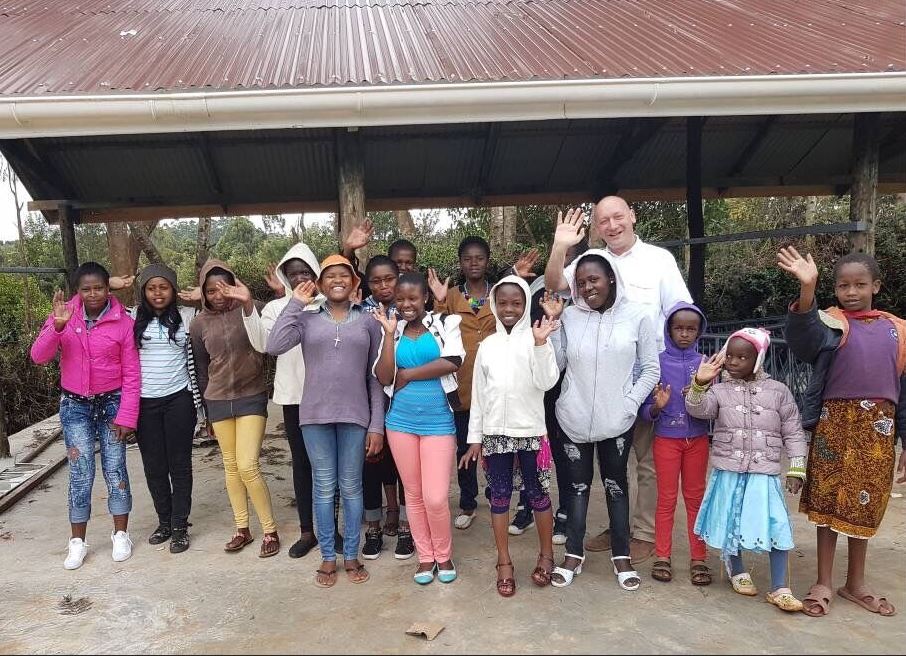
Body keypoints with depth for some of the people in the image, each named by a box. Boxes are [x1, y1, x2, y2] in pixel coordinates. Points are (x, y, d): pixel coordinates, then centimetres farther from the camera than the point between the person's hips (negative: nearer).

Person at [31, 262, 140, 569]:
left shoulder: (123, 322, -9)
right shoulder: (64, 315, -4)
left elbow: (131, 374, -7)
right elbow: (39, 356, -14)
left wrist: (126, 416, -10)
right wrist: (57, 325, -29)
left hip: (111, 403, -1)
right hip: (75, 406, 1)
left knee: (115, 469, 4)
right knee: (81, 473, 1)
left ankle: (121, 535, 19)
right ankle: (78, 542, 14)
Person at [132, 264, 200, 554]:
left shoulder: (187, 316, 0)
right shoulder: (133, 318, 2)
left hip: (178, 400, -2)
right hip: (144, 402, 2)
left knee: (179, 464, 4)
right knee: (154, 466, 10)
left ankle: (180, 526, 14)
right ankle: (164, 521, 25)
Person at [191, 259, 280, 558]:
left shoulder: (248, 310, -9)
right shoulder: (199, 324, 1)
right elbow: (201, 369, 10)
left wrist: (248, 303, -41)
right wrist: (206, 412, 14)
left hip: (251, 396, -4)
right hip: (218, 400, 4)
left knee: (248, 466, -8)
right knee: (231, 466, 11)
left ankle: (270, 530, 7)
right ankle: (242, 529, 24)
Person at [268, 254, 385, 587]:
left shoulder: (368, 322, 5)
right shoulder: (307, 319, 5)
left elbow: (376, 378, 4)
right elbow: (274, 346, -12)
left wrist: (377, 425, -1)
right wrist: (295, 303, -5)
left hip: (355, 416, 0)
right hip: (315, 415, 0)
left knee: (351, 487, 9)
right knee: (323, 487, 9)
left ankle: (351, 556, 24)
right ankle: (327, 557, 23)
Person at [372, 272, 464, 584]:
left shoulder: (445, 323, 0)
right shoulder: (393, 330, 7)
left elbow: (452, 362, -17)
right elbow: (384, 377, -4)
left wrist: (406, 375, -10)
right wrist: (390, 333, -9)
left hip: (438, 421, -3)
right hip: (401, 421, 3)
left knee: (435, 498, -4)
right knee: (413, 493, 11)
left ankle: (444, 555, 21)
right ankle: (425, 557, 28)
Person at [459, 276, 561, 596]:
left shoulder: (536, 339, -3)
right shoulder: (487, 345, 5)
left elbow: (546, 382, -14)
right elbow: (478, 394, 7)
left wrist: (540, 344, -22)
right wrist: (475, 438, 6)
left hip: (531, 431, -2)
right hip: (495, 433, 3)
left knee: (537, 494, 9)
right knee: (499, 496, 9)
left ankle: (546, 555, 28)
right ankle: (504, 562, 22)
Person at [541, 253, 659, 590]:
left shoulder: (637, 316, -6)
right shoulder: (569, 315, -3)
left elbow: (651, 369, 0)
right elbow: (556, 364, -5)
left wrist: (631, 403, -8)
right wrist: (551, 323, -11)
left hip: (616, 421, -1)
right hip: (574, 419, 1)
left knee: (616, 485, 13)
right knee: (578, 485, 12)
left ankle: (622, 556, 27)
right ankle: (574, 554, 25)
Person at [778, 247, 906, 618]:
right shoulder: (830, 323, -4)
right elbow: (805, 334, -30)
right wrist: (807, 288, -47)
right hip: (835, 423, -3)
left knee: (865, 505, 14)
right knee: (829, 503, 6)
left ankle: (855, 583, 31)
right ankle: (823, 583, 20)